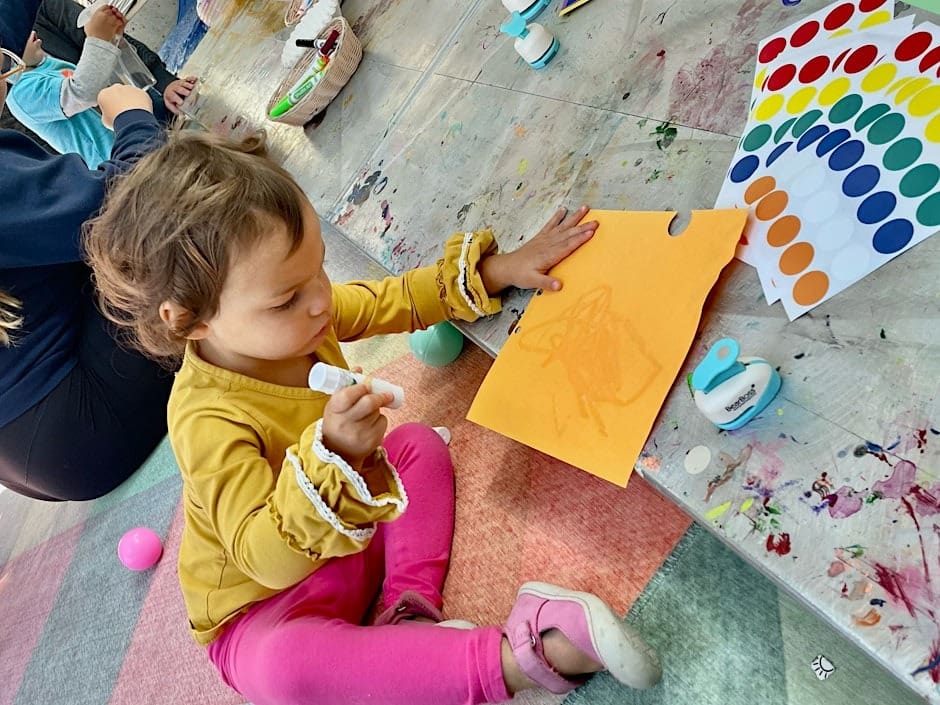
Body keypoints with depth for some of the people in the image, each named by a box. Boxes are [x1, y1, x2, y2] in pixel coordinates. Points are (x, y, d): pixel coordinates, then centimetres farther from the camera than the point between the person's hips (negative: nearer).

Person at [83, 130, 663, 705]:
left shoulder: (302, 317, -12)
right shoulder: (207, 423, -33)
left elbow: (398, 300, 1)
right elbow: (267, 557, -37)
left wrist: (498, 269, -6)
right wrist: (335, 457, -52)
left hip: (352, 539, 7)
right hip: (263, 608, -7)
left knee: (418, 443, -1)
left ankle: (409, 608, -16)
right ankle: (513, 658, -33)